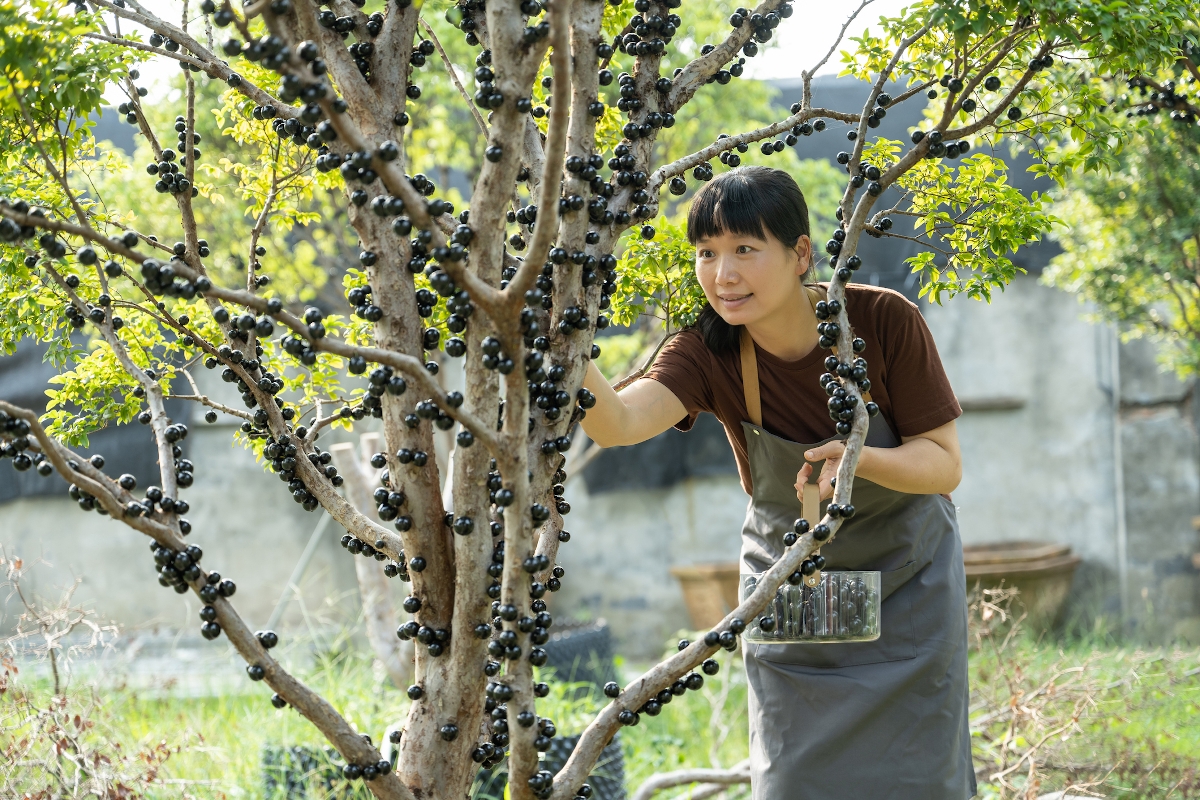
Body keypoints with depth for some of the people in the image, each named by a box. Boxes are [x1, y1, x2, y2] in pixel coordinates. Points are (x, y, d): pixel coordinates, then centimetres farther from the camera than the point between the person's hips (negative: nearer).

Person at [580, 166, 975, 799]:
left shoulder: (883, 321, -24)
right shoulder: (708, 351, -22)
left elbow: (944, 465, -20)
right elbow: (618, 423, -41)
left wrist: (858, 459, -40)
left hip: (905, 582, -1)